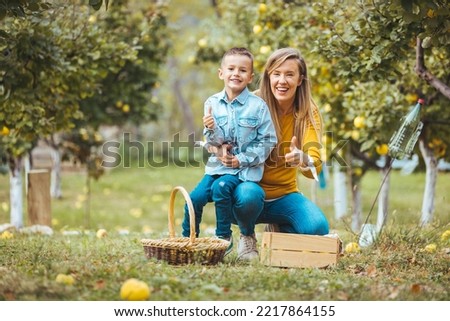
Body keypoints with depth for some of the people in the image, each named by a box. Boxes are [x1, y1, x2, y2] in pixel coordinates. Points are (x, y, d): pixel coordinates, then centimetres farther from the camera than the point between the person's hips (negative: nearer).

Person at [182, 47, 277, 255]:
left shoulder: (258, 106, -7)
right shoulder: (212, 103, 2)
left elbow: (268, 141, -7)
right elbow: (214, 142, 3)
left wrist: (242, 159, -13)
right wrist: (211, 129, -21)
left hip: (245, 168, -4)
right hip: (218, 164, 4)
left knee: (221, 187, -29)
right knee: (195, 197, -11)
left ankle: (224, 237, -11)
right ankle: (187, 239, 10)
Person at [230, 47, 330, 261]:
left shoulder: (308, 112, -7)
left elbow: (315, 167, -18)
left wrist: (303, 159, -43)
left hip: (284, 195, 2)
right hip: (248, 187, -2)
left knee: (318, 228, -25)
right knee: (249, 195, -37)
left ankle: (279, 228, 11)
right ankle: (247, 236, -2)